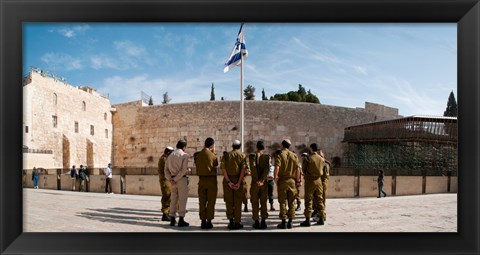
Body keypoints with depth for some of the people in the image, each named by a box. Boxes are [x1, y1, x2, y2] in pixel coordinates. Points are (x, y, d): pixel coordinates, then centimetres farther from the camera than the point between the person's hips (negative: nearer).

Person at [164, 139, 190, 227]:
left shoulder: (170, 155, 13)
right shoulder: (184, 155, -6)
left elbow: (166, 169, 7)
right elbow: (184, 169, -17)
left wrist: (170, 179, -3)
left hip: (173, 180, 6)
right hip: (182, 179, -6)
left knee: (173, 200, 13)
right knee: (182, 200, 0)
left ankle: (172, 220, 17)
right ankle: (181, 220, 0)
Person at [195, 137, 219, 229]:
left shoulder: (198, 155, 0)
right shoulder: (212, 155, -10)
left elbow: (197, 165, 10)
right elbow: (216, 165, 5)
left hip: (201, 180, 4)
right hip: (211, 179, -4)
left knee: (202, 202, 10)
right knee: (211, 202, 4)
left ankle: (203, 222, 13)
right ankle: (209, 222, 6)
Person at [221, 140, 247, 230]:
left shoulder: (226, 155, 5)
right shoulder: (242, 155, 2)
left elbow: (223, 168, -6)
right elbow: (243, 169, -10)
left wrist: (228, 181, -8)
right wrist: (239, 182, -12)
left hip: (228, 180, 1)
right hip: (238, 179, -1)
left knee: (229, 202, 9)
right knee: (238, 202, 5)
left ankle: (231, 221, 12)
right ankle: (237, 222, 7)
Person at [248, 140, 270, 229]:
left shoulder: (252, 155, -4)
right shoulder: (267, 156, 1)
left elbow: (253, 167, -15)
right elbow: (267, 168, -12)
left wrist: (256, 180, -12)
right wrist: (262, 180, -14)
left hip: (255, 182, -1)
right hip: (264, 182, 1)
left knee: (255, 203, 6)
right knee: (263, 202, 9)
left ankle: (256, 222, 7)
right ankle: (263, 222, 8)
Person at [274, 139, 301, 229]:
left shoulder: (279, 154, -5)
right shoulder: (294, 155, 6)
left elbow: (277, 167, -16)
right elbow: (297, 169, 5)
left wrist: (275, 178, -7)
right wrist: (298, 180, 12)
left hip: (282, 180, -3)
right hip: (292, 181, 3)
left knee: (283, 202, 4)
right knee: (291, 202, 9)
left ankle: (284, 222, 6)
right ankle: (290, 222, 11)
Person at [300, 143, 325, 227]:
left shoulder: (307, 158, -11)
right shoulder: (322, 159, 2)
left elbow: (303, 170, -4)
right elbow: (321, 170, 9)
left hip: (310, 181, -4)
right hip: (318, 180, 4)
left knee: (309, 201, -1)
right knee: (319, 200, 12)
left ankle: (307, 220, -1)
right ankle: (321, 219, 16)